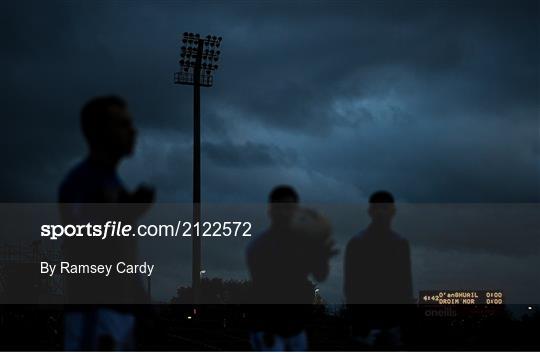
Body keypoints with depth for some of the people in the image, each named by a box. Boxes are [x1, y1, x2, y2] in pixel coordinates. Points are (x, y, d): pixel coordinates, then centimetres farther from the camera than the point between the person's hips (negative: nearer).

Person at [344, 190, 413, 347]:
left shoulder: (401, 243, 6)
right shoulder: (357, 244, -6)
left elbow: (406, 282, 10)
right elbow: (350, 286, -6)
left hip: (393, 320, 4)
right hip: (367, 320, -4)